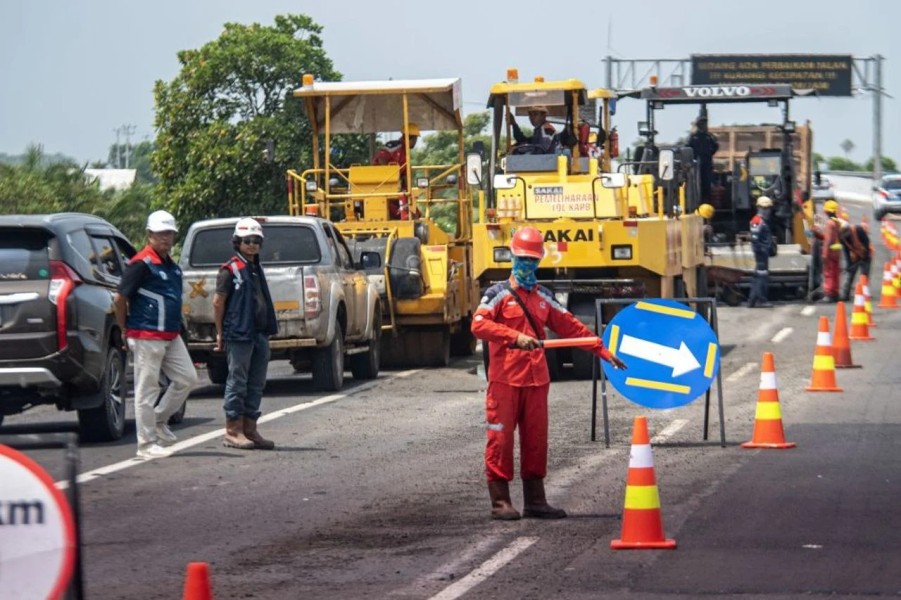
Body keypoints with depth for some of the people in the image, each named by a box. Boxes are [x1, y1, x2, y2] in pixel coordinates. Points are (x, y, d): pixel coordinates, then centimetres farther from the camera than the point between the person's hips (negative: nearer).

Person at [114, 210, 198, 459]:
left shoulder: (172, 267, 16)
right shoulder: (141, 264, -12)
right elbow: (119, 298, -13)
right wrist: (125, 329, -5)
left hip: (171, 336, 9)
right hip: (147, 337, -9)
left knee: (187, 378, 8)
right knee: (147, 388, -3)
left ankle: (159, 420, 23)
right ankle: (147, 443, 1)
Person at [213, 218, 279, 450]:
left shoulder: (256, 269, 17)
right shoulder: (230, 270, -7)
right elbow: (218, 302, -9)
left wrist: (268, 329, 16)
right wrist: (220, 333, -8)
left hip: (260, 335, 8)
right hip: (239, 335, -8)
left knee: (256, 384, 10)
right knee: (237, 383, -4)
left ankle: (250, 429, 16)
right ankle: (233, 431, 1)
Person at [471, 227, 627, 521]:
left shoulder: (543, 297, 16)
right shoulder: (499, 293, -1)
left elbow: (571, 327, 19)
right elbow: (478, 325, -15)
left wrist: (603, 351, 13)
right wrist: (516, 336, -26)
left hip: (536, 381, 5)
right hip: (505, 381, -5)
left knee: (536, 441, 6)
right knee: (501, 440, -4)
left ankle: (534, 500, 13)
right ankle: (500, 502, 0)